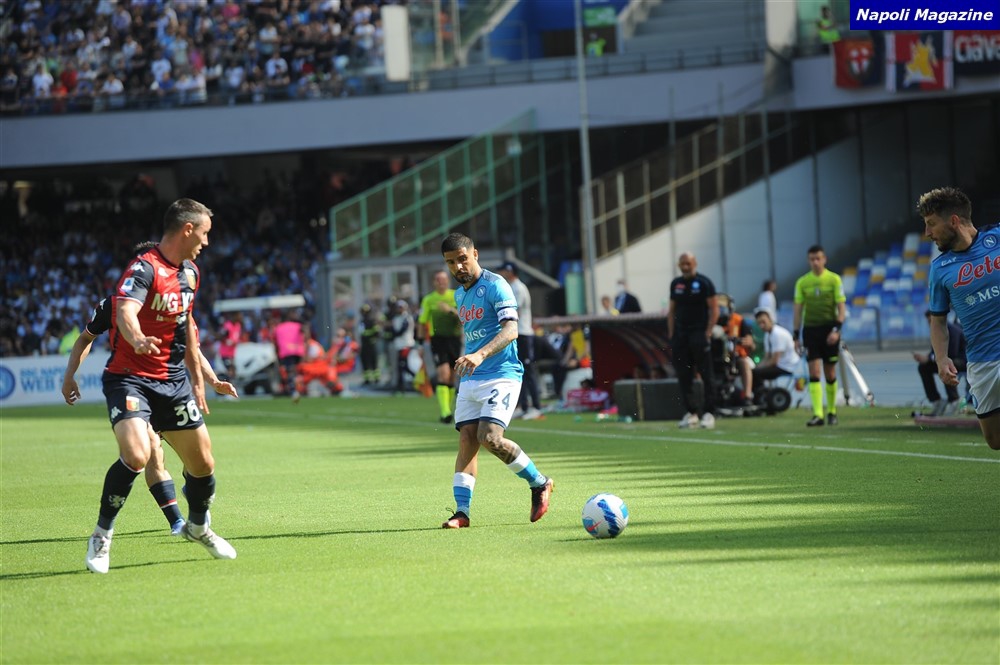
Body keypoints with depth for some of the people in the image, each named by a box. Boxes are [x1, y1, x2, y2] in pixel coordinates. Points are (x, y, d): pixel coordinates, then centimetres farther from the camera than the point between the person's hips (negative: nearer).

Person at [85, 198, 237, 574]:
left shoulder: (190, 272, 10)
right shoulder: (144, 269, -18)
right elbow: (125, 311, -36)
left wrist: (197, 378, 26)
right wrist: (138, 340, -58)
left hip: (173, 380, 7)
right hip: (130, 377, -7)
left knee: (202, 463, 9)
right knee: (136, 455, -28)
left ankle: (198, 526, 39)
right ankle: (102, 536, -8)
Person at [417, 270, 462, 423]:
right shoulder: (429, 300, 4)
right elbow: (422, 322, 10)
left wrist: (451, 310, -20)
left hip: (454, 339, 2)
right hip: (437, 340, -2)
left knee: (451, 377, 9)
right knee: (443, 374, -16)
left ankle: (447, 410, 24)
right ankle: (445, 412, -21)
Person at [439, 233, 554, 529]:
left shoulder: (495, 286, -10)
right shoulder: (460, 294, 16)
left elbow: (511, 329, -24)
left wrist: (480, 355, -37)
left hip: (502, 375, -8)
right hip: (470, 379, 8)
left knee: (490, 438, -19)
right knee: (467, 439, -4)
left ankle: (539, 483, 2)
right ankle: (462, 511, -6)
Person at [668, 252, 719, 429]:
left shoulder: (703, 283, -4)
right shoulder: (676, 284, 13)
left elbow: (714, 310, -6)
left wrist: (707, 333, -12)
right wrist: (671, 335, 10)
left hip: (699, 333, -6)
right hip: (681, 334, 6)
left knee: (706, 375, -4)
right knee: (684, 376, 4)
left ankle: (709, 413, -2)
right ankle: (691, 413, 11)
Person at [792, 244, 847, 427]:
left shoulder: (834, 279, 0)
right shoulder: (802, 282, 5)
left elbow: (841, 307, -2)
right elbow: (798, 309, 7)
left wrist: (836, 329, -15)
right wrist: (795, 336, 2)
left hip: (829, 329, -1)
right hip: (810, 328, 1)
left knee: (830, 374, 7)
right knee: (814, 373, -8)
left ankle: (832, 411, 23)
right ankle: (818, 415, -13)